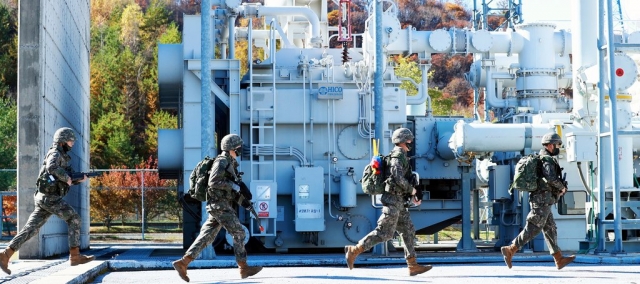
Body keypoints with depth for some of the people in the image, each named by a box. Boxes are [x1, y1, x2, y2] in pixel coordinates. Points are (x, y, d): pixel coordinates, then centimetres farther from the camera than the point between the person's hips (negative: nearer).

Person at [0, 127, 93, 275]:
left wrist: (79, 179, 5)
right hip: (50, 198, -9)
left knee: (30, 229, 4)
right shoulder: (55, 154, -9)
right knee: (74, 219, -4)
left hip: (45, 198, 9)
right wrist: (67, 178, -21)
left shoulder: (63, 157, 22)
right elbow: (51, 168, -32)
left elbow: (70, 179, 25)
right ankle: (75, 256, -5)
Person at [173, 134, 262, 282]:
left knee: (206, 236, 5)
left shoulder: (229, 163, 18)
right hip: (220, 205, -10)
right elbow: (213, 182, -22)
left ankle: (183, 262, 1)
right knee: (238, 233, -4)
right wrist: (232, 186, -15)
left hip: (219, 206, 10)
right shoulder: (222, 161, -12)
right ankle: (244, 268, 0)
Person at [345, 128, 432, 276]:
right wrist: (412, 190, -11)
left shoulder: (401, 156, 20)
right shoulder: (398, 155, -12)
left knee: (409, 231, 8)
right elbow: (398, 177, -25)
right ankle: (354, 250, -7)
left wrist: (411, 197, 16)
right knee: (384, 233, -11)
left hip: (399, 202, 10)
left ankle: (413, 266, 6)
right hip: (393, 199, -10)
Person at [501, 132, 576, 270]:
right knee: (533, 229, -9)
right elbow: (551, 178, -28)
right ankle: (510, 250, -10)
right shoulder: (548, 160, -12)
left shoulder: (541, 159, 20)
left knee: (550, 229, 9)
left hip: (540, 200, 10)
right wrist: (562, 187, -10)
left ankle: (559, 259, 10)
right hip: (543, 200, -10)